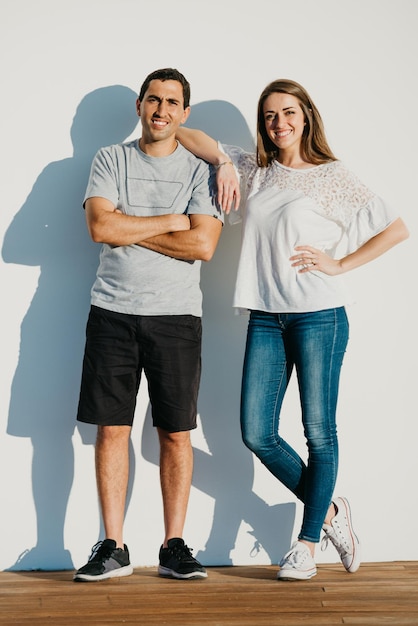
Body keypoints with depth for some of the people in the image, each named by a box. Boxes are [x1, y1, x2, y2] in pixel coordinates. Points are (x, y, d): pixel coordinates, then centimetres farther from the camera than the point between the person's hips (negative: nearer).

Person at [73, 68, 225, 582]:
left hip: (176, 314, 0)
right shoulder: (110, 160, 9)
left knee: (176, 433, 1)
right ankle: (113, 548, 9)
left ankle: (173, 547, 11)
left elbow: (203, 245, -8)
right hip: (113, 312, 1)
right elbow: (100, 226, -8)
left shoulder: (200, 171, 6)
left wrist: (128, 229, -7)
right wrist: (170, 221, -5)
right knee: (111, 428, 1)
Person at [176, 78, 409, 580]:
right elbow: (186, 135, 14)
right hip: (265, 318, 5)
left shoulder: (332, 176, 1)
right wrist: (223, 162, -3)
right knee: (257, 433, 1)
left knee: (319, 432, 2)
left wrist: (338, 264, -5)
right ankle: (327, 509, 22)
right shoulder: (253, 171, 12)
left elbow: (396, 229, -1)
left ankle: (307, 542, 15)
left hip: (318, 316, -4)